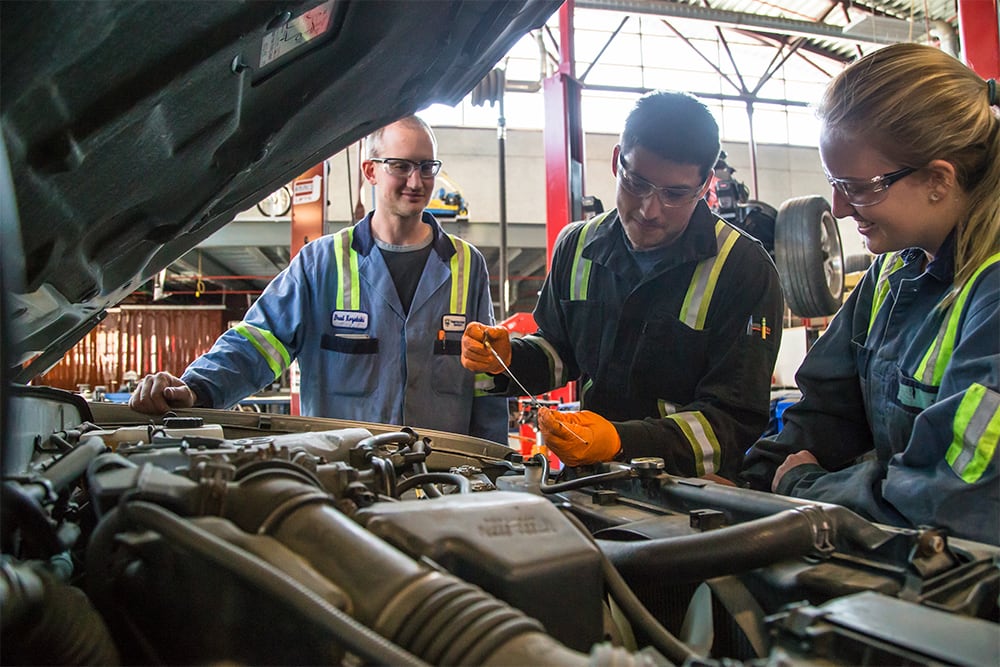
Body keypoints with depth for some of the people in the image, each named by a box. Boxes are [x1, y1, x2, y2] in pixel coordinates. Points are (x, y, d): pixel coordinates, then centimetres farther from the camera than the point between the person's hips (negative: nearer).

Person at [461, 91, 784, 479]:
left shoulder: (745, 269, -11)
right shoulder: (577, 247, 5)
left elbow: (736, 422, -15)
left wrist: (620, 443, -28)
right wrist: (508, 358, -4)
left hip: (695, 493, -4)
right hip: (589, 478, 4)